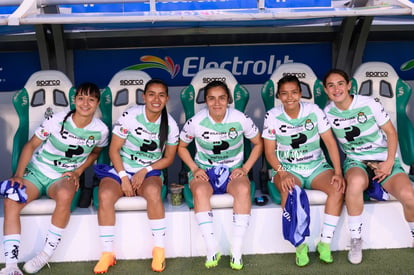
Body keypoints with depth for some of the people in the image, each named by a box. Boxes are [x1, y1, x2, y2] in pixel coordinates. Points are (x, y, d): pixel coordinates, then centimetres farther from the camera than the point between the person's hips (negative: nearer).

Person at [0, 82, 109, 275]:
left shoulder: (101, 130, -6)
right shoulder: (57, 120, -10)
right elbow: (31, 145, -2)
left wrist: (78, 171, -1)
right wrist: (18, 175, -11)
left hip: (64, 177, -1)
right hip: (36, 172, 1)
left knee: (65, 196, -37)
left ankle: (46, 255, -21)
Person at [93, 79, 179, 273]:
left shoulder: (171, 125, -3)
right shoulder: (130, 116, -10)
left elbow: (168, 159, 3)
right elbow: (114, 149, -6)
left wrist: (145, 171, -12)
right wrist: (123, 177, -17)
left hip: (150, 171, 0)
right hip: (121, 169, 0)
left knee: (152, 192, -35)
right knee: (105, 195, -30)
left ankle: (159, 250, -20)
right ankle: (107, 253, -15)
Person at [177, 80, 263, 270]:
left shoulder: (241, 119, -8)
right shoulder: (195, 122, -7)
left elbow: (258, 144, 5)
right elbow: (182, 147, 8)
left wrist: (245, 168, -6)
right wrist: (195, 169, -6)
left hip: (233, 170, 0)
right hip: (204, 169, 0)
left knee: (243, 190, -34)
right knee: (200, 191, -35)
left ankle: (236, 251, -24)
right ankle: (212, 249, -25)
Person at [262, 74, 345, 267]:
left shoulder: (314, 111, -1)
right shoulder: (272, 116, -3)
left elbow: (330, 142, -1)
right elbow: (269, 152, -3)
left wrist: (338, 172, -13)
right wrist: (282, 174, -20)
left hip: (317, 166, 2)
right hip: (286, 168, -2)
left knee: (338, 188, -26)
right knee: (289, 192, -34)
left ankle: (325, 242, -16)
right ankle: (300, 245, -18)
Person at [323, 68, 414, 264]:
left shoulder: (369, 103, -8)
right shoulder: (328, 112, -1)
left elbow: (391, 132, -2)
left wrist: (389, 162, -12)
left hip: (384, 158, 0)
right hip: (355, 161, 0)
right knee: (356, 182, -39)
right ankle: (356, 240, -20)